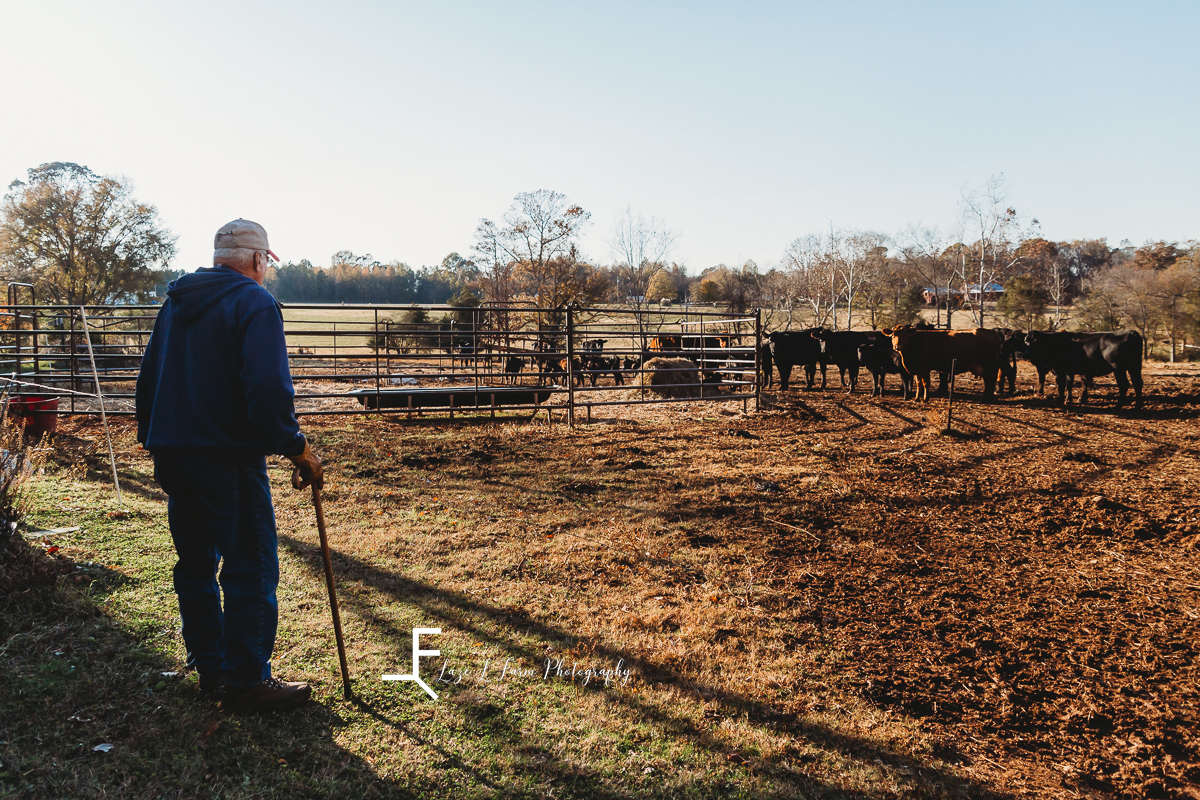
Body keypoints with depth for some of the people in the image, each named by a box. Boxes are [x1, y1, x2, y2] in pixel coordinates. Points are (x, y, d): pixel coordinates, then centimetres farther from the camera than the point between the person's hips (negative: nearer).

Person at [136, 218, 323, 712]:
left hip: (171, 453, 9)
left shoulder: (176, 302, 17)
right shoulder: (255, 302, -9)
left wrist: (154, 442, 26)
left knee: (195, 562, 16)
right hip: (227, 456, -8)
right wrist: (296, 449, -15)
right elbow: (267, 388, -21)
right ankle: (246, 682, 0)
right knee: (250, 567, -3)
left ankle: (210, 669, 24)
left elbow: (148, 379, 21)